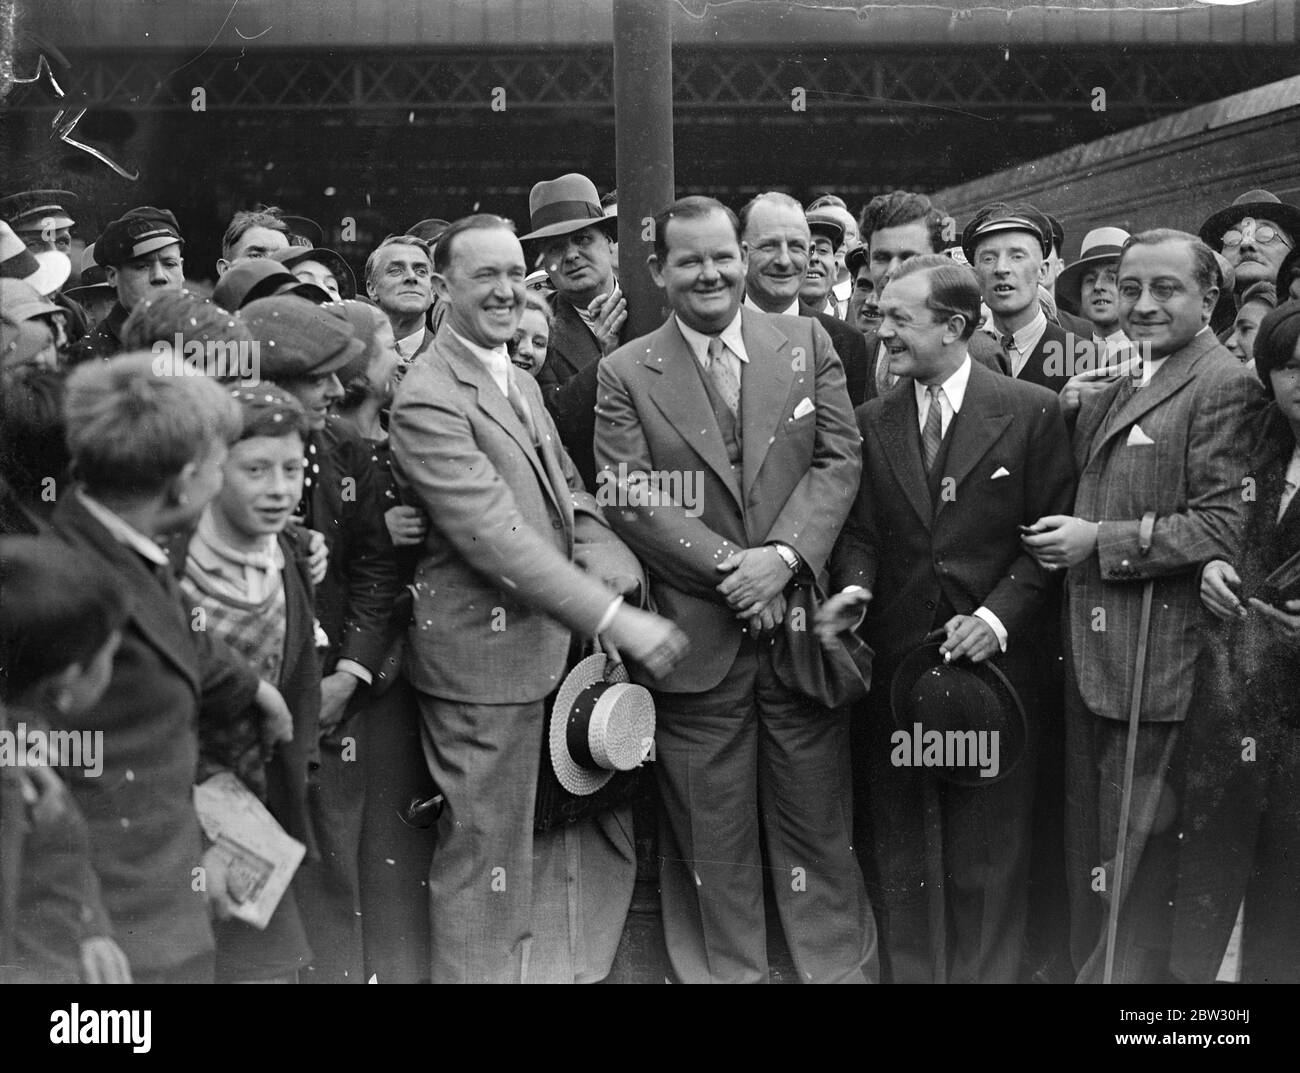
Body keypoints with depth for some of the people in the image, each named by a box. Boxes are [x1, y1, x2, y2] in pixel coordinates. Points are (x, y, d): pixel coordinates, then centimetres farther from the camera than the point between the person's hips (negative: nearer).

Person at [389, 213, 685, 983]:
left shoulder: (523, 382, 15)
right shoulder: (427, 400, -16)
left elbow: (569, 497, 19)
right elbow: (493, 535, -23)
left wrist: (613, 560, -3)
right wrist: (615, 619, -25)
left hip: (560, 640, 9)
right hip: (485, 653, -9)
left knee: (600, 840, 15)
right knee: (489, 855, 3)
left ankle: (577, 966, 30)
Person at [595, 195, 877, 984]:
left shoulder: (807, 343, 7)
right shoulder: (627, 373, 2)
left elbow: (839, 461, 1)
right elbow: (630, 499, -6)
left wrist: (782, 555, -14)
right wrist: (731, 565, -15)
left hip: (802, 629, 1)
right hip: (696, 642, -1)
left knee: (818, 828, 9)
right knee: (715, 846, 9)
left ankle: (842, 969, 22)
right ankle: (730, 971, 22)